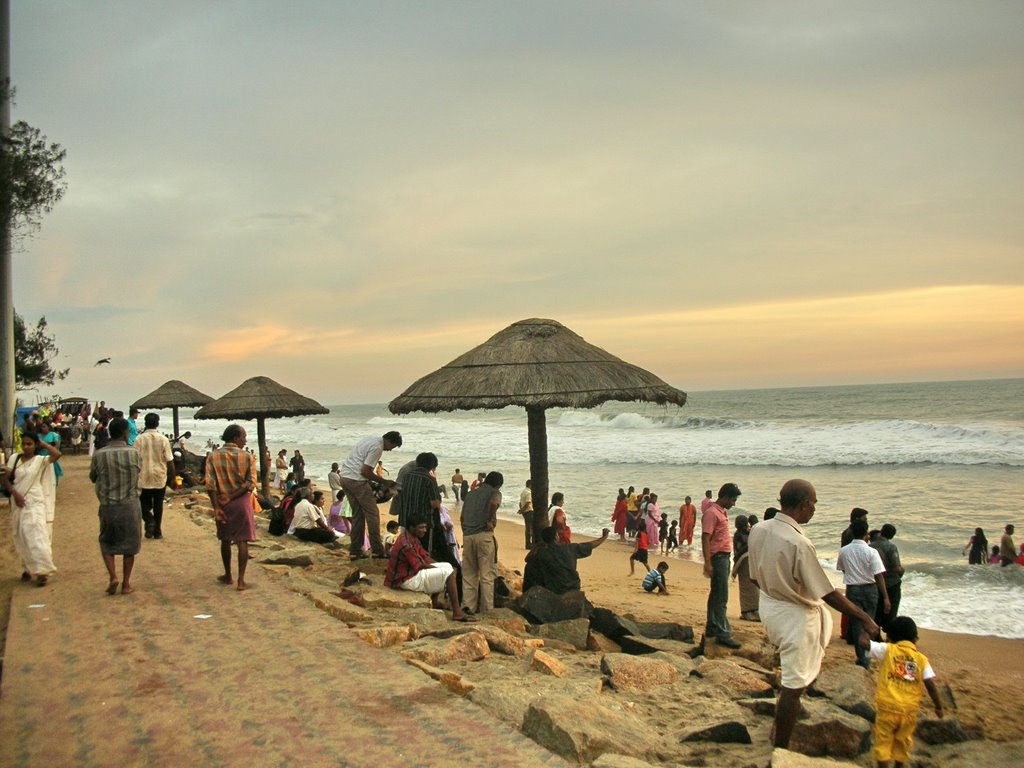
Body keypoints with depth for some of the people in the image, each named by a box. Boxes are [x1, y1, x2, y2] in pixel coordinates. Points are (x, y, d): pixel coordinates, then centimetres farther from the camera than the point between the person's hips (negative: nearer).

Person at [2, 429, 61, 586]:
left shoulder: (40, 460, -3)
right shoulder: (14, 458, 6)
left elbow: (57, 454, -21)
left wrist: (42, 443, -7)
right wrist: (14, 493, -11)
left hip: (35, 503, -4)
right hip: (18, 503, 4)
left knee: (36, 536, -10)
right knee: (21, 538, 9)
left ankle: (42, 571, -9)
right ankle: (28, 568, 23)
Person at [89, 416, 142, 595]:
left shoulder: (99, 455, -8)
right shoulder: (134, 453, -9)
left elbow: (92, 478, 6)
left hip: (107, 505, 0)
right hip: (130, 505, 0)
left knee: (107, 543, 18)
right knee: (129, 545, 12)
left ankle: (113, 577, 2)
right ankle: (126, 584, 16)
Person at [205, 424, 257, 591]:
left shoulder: (213, 456, -3)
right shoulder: (247, 457, -7)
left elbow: (210, 484, -10)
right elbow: (251, 483, -15)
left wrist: (216, 507, -10)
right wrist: (232, 497, -11)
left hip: (222, 503, 2)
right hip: (241, 502, -2)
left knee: (225, 540, 17)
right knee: (242, 541, 2)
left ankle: (228, 576, 27)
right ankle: (241, 581, -1)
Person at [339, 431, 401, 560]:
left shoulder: (368, 440, 17)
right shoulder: (377, 447, -13)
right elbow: (365, 471, -17)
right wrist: (384, 482, -7)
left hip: (344, 477, 9)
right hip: (357, 480, -9)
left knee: (357, 514, 14)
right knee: (372, 514, -1)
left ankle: (355, 551, 14)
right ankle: (377, 550, 0)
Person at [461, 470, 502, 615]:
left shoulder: (471, 494, 22)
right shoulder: (494, 493, 3)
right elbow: (493, 503, -21)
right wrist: (490, 521, -9)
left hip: (467, 536, 5)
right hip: (484, 535, -5)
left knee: (469, 573, 10)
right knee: (487, 574, 1)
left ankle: (468, 606, 5)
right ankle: (487, 608, 1)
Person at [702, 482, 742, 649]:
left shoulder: (722, 512, 14)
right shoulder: (712, 513, -16)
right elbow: (705, 539, -20)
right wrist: (708, 563, -24)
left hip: (724, 557, 10)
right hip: (717, 557, -10)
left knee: (716, 595, 16)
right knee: (721, 598, -9)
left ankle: (711, 628, 24)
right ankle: (723, 634, -8)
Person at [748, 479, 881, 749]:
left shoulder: (758, 530, -7)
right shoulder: (799, 544, -30)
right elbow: (828, 594, -23)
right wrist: (864, 618, -12)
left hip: (768, 606, 8)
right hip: (795, 617, -8)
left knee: (824, 619, 34)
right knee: (793, 686, 5)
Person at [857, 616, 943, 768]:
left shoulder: (887, 650, -5)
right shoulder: (921, 659, 1)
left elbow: (864, 642, -8)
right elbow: (930, 684, -4)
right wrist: (938, 706, 7)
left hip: (887, 706, -3)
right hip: (910, 710, 3)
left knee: (883, 741, 7)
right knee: (903, 742, 21)